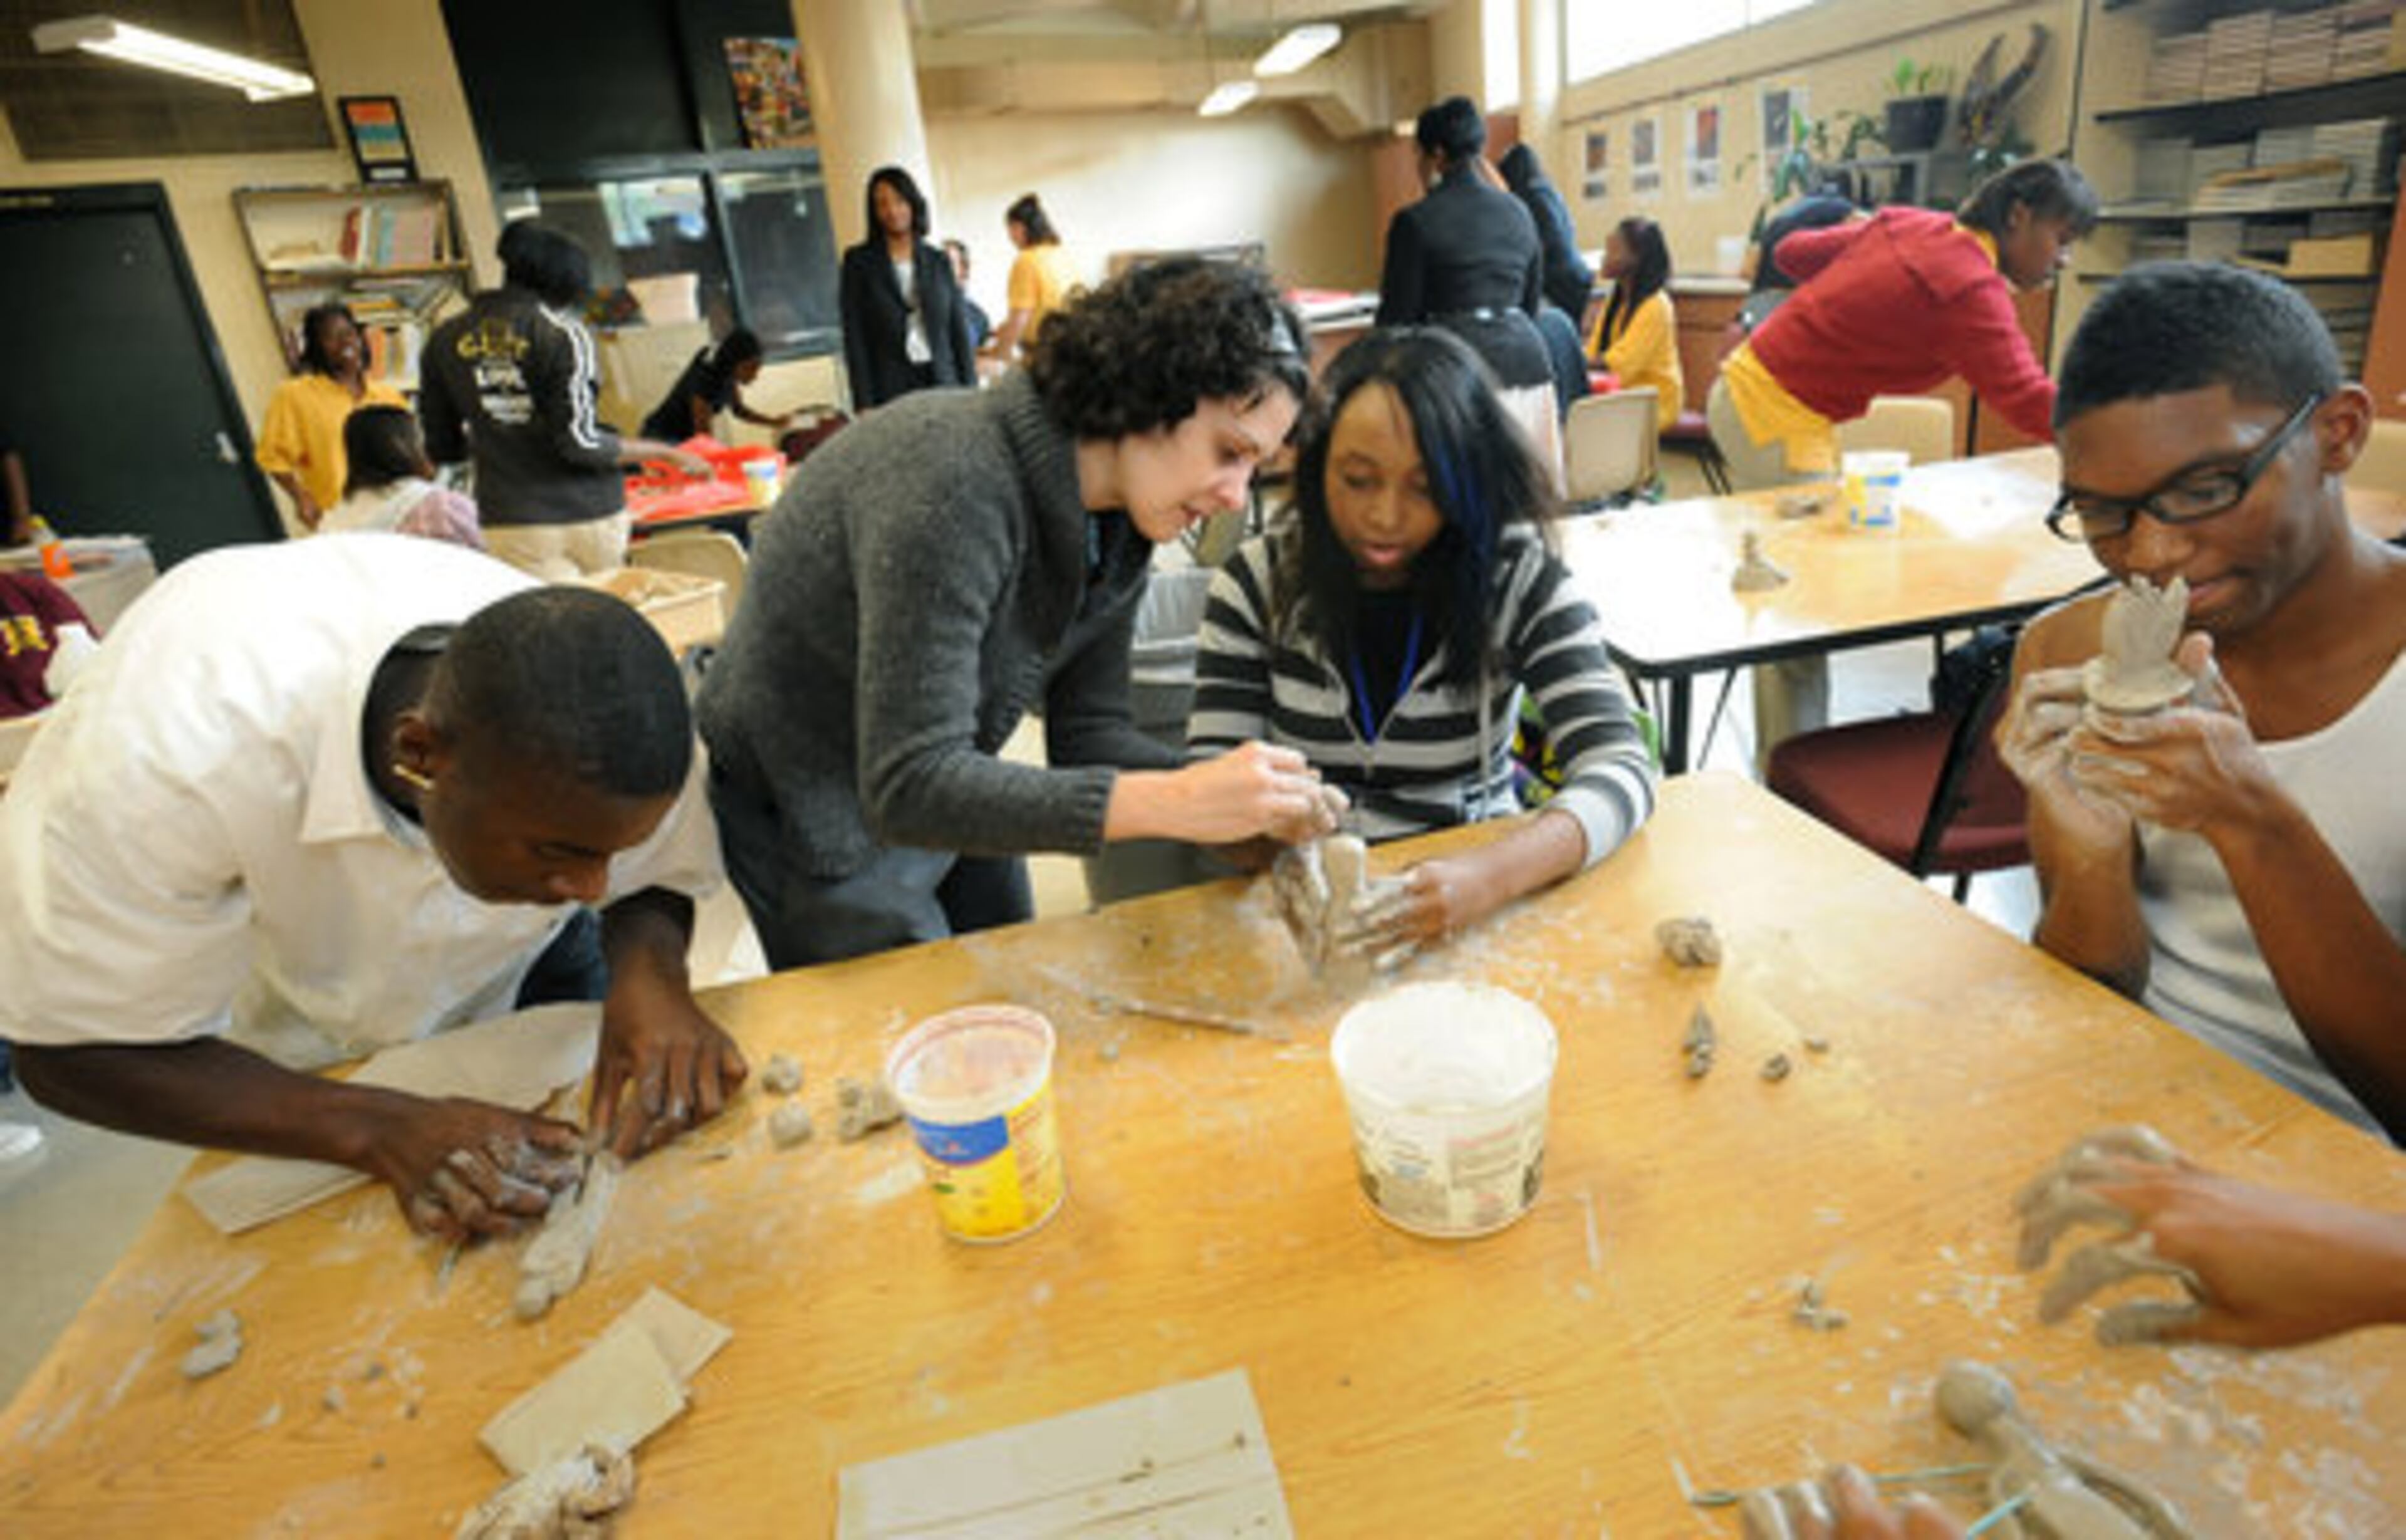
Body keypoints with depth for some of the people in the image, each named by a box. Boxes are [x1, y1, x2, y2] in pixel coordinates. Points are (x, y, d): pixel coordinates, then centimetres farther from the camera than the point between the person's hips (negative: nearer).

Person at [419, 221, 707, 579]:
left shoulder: (445, 341, 6)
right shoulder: (561, 331, -10)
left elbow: (441, 448, 11)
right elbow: (581, 443, -16)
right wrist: (666, 454, -7)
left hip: (510, 524, 3)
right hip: (586, 513, -3)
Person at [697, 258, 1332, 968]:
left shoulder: (1122, 523, -8)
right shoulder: (954, 485, -33)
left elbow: (1087, 729, -4)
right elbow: (908, 784, -37)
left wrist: (1240, 793, -21)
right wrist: (1171, 803, -42)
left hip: (947, 801, 7)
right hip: (813, 823, -7)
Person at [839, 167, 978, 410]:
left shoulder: (939, 262, 12)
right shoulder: (858, 261, 6)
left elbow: (959, 330, 11)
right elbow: (854, 337, 1)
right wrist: (864, 404, -7)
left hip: (942, 383, 2)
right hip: (889, 390, -2)